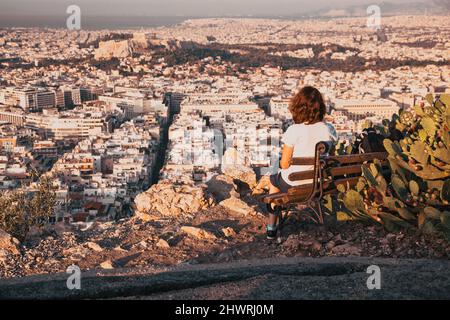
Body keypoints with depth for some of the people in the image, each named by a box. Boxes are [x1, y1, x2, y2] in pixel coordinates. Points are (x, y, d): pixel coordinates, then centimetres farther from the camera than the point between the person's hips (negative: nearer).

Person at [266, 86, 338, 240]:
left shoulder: (294, 131, -24)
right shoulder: (329, 129, -12)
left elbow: (284, 163, -16)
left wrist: (283, 164, 7)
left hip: (293, 186, -4)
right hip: (320, 184, 4)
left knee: (274, 180, 30)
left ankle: (271, 227, 36)